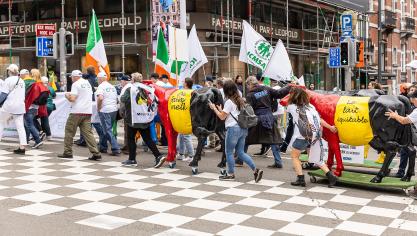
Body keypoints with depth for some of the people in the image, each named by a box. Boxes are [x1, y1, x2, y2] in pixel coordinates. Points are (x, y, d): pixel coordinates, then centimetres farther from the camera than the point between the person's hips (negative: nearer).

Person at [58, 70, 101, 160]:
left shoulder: (76, 84, -6)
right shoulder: (88, 83, 16)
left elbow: (72, 99, -15)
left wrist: (67, 96, 6)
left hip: (77, 112, -6)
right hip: (88, 112, 6)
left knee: (69, 131, 8)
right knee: (88, 132, 3)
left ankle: (67, 152, 12)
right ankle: (96, 153, -7)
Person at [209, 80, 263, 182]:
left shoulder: (229, 102, -11)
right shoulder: (240, 100, 13)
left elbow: (222, 117, -6)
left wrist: (214, 108, 6)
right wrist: (221, 110, 27)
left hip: (233, 128, -8)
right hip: (243, 128, 8)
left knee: (229, 152, 7)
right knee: (240, 152, 12)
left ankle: (231, 174, 15)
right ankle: (256, 170, 2)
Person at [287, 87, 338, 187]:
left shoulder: (292, 107, 3)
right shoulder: (310, 106, 13)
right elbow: (319, 120, 11)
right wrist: (330, 127, 22)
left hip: (302, 136, -5)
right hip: (315, 135, 5)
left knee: (294, 156, 16)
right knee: (316, 159, 18)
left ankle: (300, 179, 7)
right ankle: (331, 176, 7)